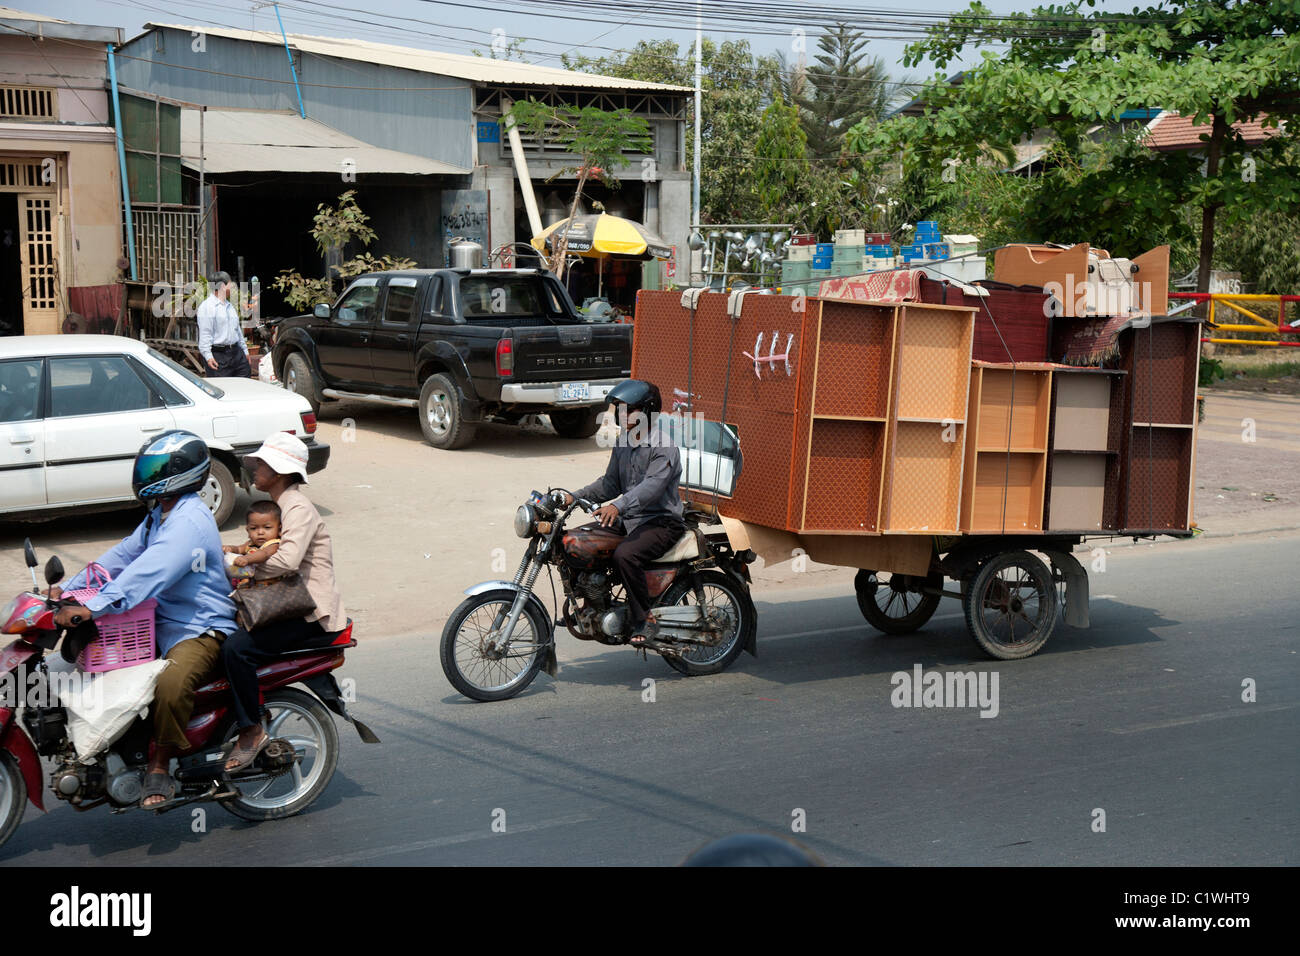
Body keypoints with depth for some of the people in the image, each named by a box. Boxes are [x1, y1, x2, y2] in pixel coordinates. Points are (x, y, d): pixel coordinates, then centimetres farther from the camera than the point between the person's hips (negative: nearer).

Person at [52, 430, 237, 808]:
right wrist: (68, 589, 5)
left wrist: (91, 607, -39)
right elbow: (122, 556, 15)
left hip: (200, 629, -11)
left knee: (170, 685, -36)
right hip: (163, 621, 11)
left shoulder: (190, 521, -20)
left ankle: (159, 766, -15)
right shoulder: (160, 515, 15)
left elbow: (151, 571, -32)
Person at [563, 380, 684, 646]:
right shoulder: (622, 443, 13)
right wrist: (575, 497, 5)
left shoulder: (664, 446, -14)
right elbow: (610, 483, 19)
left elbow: (653, 486, -28)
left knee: (625, 555, -35)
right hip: (627, 521, 9)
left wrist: (618, 505, -43)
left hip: (661, 522, -9)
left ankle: (645, 619, -21)